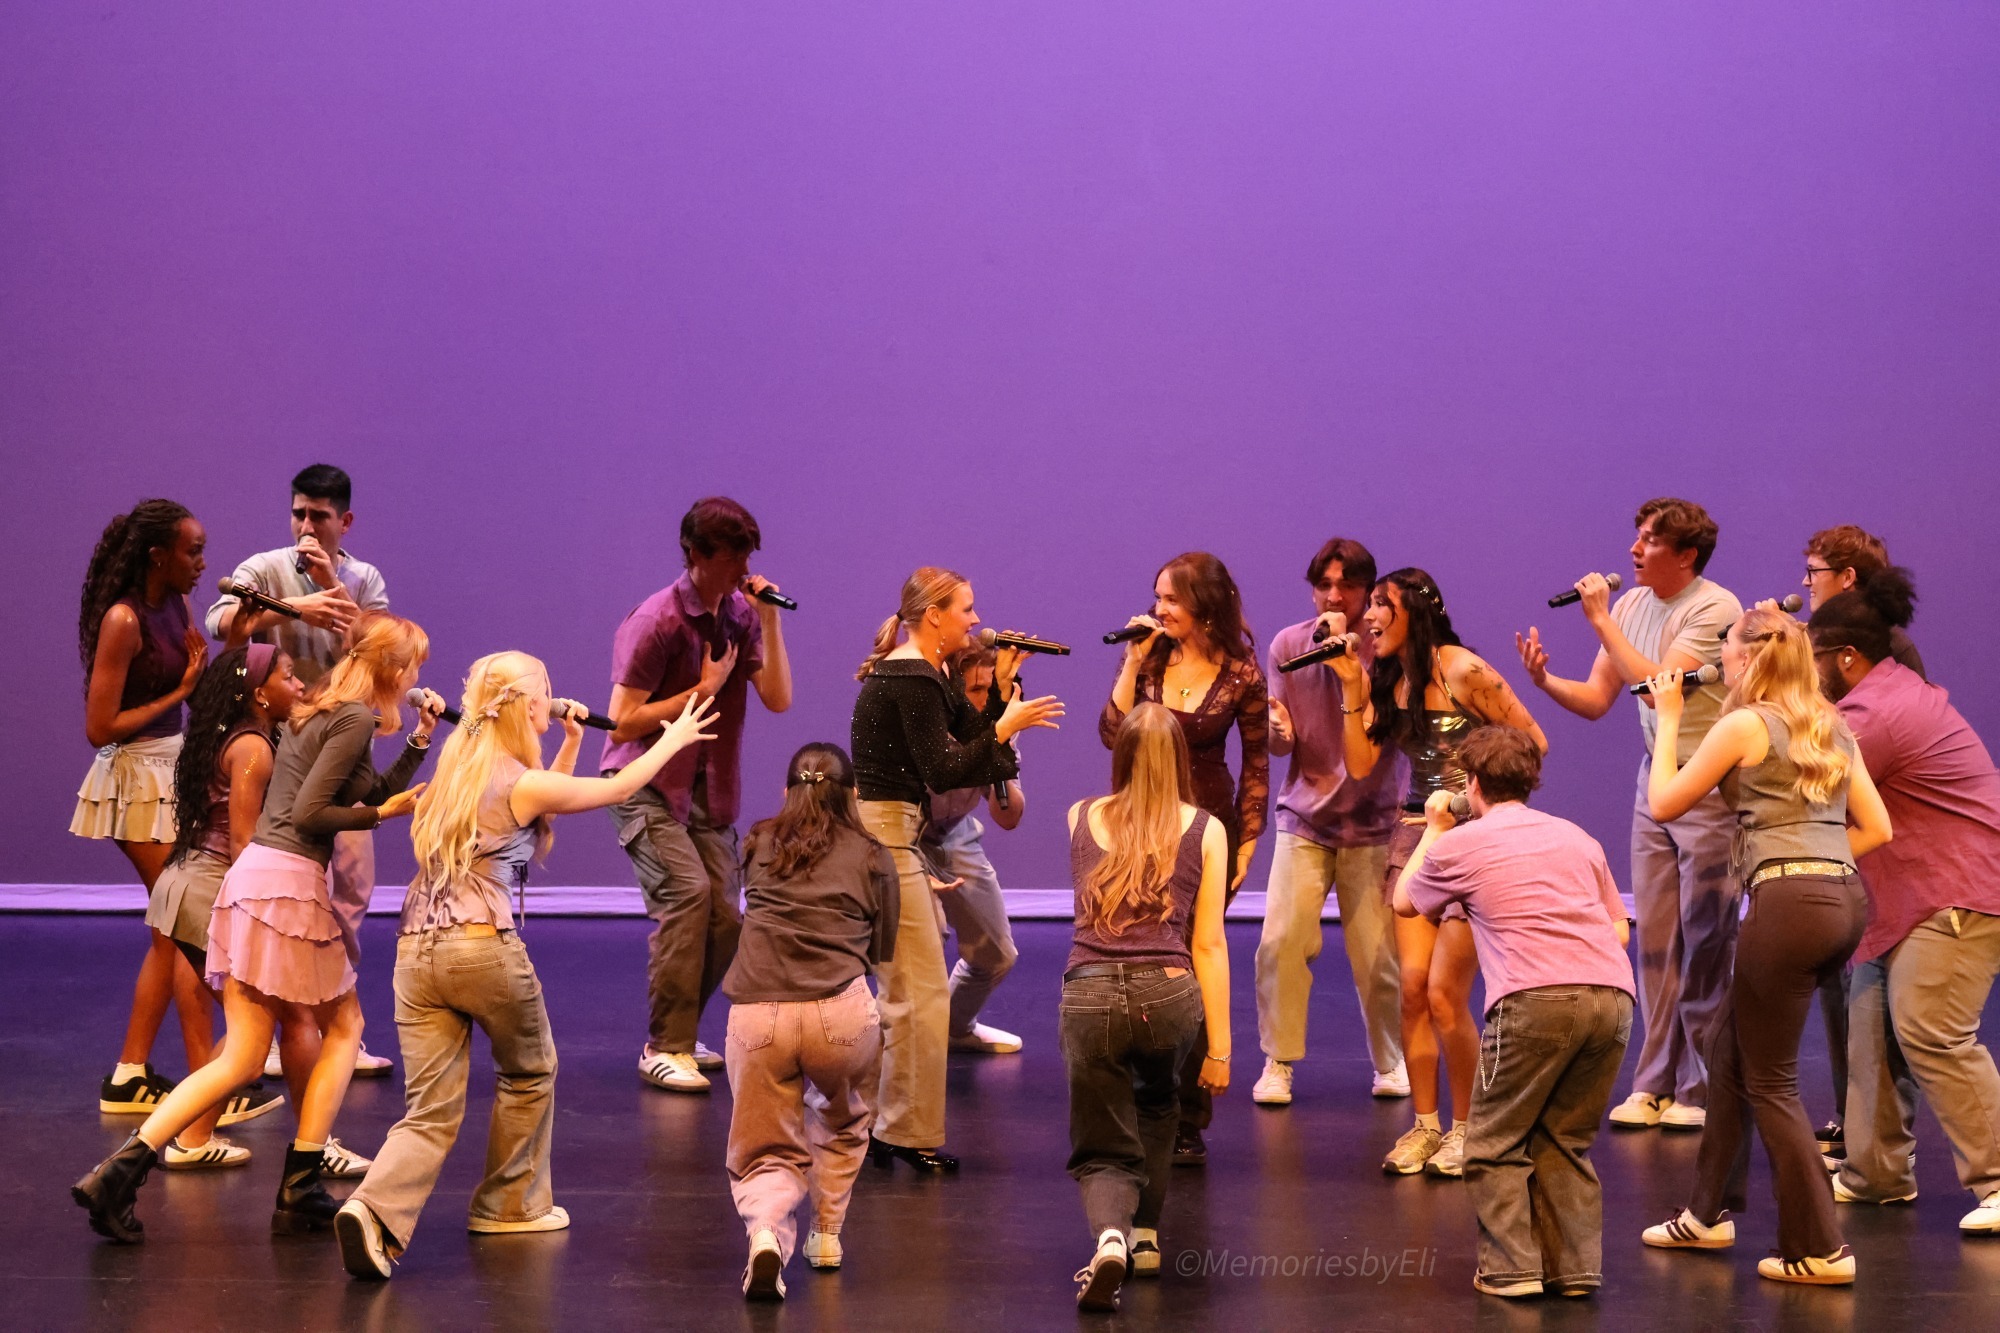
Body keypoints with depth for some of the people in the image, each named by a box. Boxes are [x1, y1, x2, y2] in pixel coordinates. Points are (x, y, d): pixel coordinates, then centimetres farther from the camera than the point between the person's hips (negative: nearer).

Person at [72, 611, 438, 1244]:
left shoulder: (321, 711, 21)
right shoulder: (356, 718, -7)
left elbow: (374, 794, 28)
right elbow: (309, 812, -14)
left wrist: (418, 741, 24)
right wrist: (382, 813, -4)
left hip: (251, 877, 8)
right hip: (290, 883, -8)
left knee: (240, 1057, 6)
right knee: (343, 1025, 11)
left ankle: (118, 1171, -7)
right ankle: (299, 1188, 7)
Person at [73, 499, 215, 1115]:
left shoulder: (176, 605, 6)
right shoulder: (123, 620, -17)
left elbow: (200, 682, 10)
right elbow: (99, 727, -18)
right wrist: (178, 694, -14)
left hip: (173, 774, 9)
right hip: (139, 779, -9)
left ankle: (129, 1077, 18)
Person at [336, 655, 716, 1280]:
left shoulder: (456, 767, 15)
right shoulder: (525, 784, -6)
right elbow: (621, 786, 8)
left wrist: (571, 742, 32)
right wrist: (675, 738, 22)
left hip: (416, 949, 6)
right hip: (485, 947, -6)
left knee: (430, 1111, 2)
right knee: (529, 1074, 21)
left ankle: (375, 1209, -20)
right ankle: (510, 1205, 29)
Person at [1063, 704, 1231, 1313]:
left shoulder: (1080, 820, 13)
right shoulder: (1205, 830, 7)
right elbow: (1208, 946, 6)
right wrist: (1219, 1046, 11)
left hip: (1089, 995, 0)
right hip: (1168, 994, 0)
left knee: (1103, 1151, 9)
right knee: (1156, 1108, 33)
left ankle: (1109, 1235, -21)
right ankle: (1146, 1235, 30)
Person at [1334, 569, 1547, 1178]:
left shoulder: (1463, 671, -12)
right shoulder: (1385, 680, 9)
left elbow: (1531, 741, -9)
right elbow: (1360, 765, 0)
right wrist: (1352, 686, -3)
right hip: (1415, 834, 6)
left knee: (1444, 995, -9)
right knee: (1412, 986, -2)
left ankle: (1465, 1128, 7)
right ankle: (1425, 1125, 9)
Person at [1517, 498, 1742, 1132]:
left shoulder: (1714, 608, -15)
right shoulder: (1631, 604, 7)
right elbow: (1595, 700, 8)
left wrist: (1600, 620, -20)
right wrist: (1544, 680, -11)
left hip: (1715, 786, -7)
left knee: (1706, 942, -2)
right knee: (1654, 942, 7)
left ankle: (1701, 1089, 6)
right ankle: (1656, 1085, 14)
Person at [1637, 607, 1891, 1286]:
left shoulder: (1743, 725, -4)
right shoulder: (1831, 727, 17)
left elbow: (1664, 804, 3)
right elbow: (1875, 827, 15)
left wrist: (1667, 719, 12)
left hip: (1788, 902, -8)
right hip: (1846, 897, 8)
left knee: (1769, 1082, 1)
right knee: (1729, 1048, 21)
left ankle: (1818, 1249, 2)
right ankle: (1709, 1212, 28)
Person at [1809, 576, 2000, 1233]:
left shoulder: (1873, 716, -19)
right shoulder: (1897, 689, 16)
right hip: (1915, 895, 11)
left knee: (1931, 1034, -15)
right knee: (1873, 1026, 10)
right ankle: (1875, 1171, 16)